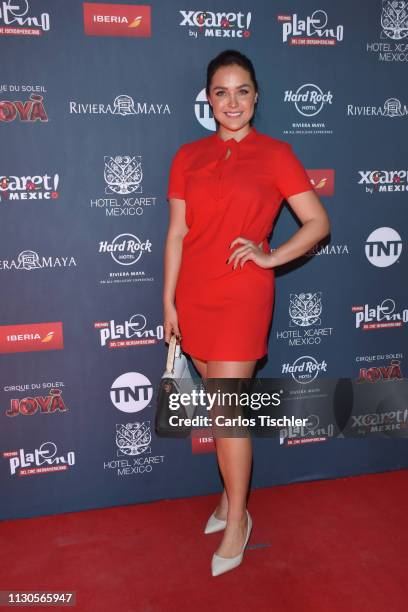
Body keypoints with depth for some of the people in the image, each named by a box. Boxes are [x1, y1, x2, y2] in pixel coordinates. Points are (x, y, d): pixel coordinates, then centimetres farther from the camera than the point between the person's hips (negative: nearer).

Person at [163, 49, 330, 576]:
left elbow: (318, 222, 2)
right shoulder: (188, 156, 8)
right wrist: (169, 300, 5)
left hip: (243, 295, -4)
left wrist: (270, 257, -8)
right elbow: (177, 233, 7)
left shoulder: (275, 154, 0)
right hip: (194, 294, 4)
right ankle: (232, 491, 34)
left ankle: (236, 519, 17)